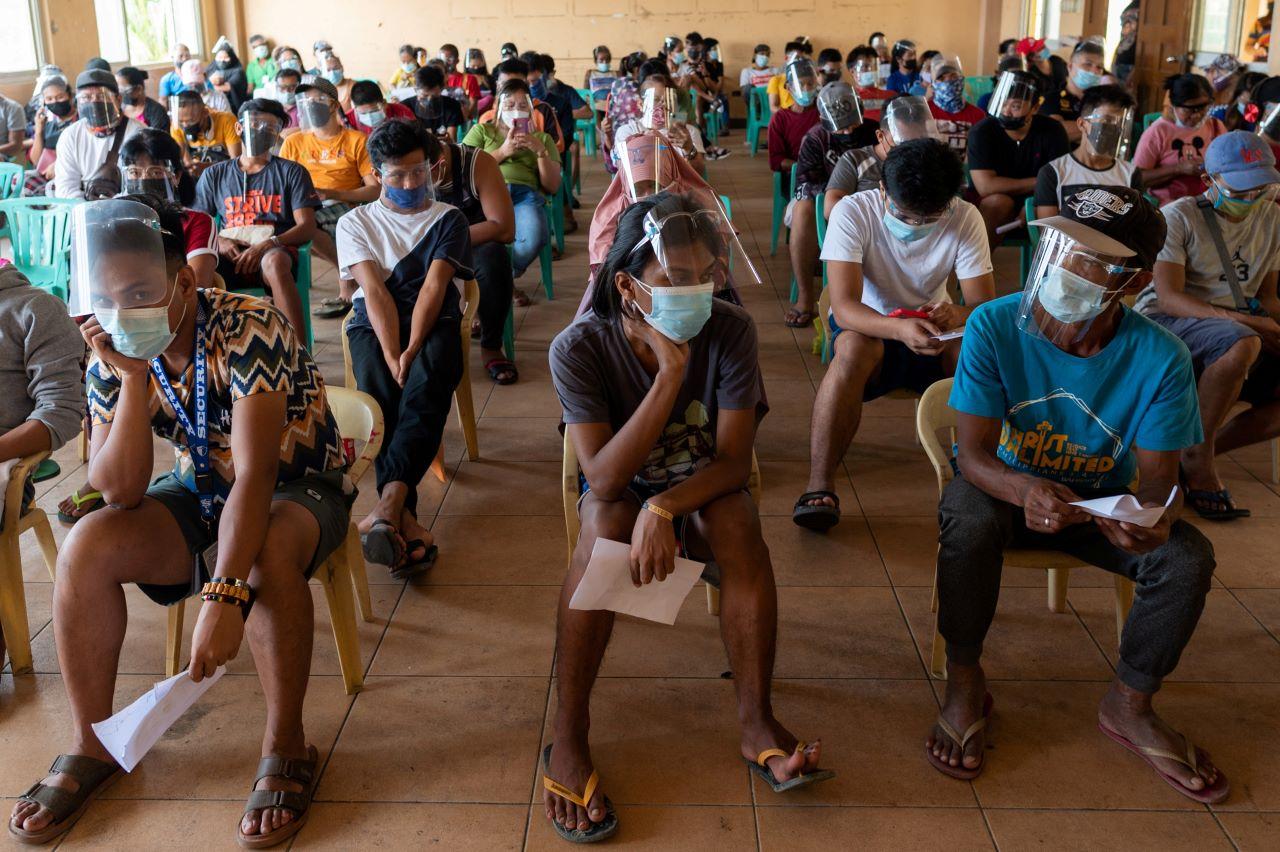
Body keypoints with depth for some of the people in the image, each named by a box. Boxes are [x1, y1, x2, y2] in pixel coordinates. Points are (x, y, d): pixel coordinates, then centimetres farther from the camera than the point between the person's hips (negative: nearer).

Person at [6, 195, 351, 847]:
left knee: (270, 553, -38)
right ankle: (91, 745, -2)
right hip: (201, 489, 5)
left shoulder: (247, 330, -28)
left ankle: (285, 750, -21)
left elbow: (255, 474, -35)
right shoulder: (112, 359, -10)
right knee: (86, 547, -18)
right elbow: (122, 491, -18)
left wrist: (223, 595, -44)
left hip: (297, 484, -5)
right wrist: (133, 379, -28)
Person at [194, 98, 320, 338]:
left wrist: (268, 244, -14)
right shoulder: (214, 175, 25)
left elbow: (307, 228, 4)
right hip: (230, 255, 2)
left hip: (276, 251, -2)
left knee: (274, 261, -40)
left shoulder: (291, 172, 17)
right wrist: (219, 241, -5)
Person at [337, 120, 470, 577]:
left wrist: (411, 351, -17)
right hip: (375, 326, 1)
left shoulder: (448, 218, 14)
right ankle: (405, 521, -42)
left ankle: (387, 504, -49)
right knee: (378, 393, -30)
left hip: (433, 323, 0)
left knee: (427, 389, -33)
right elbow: (374, 292, 0)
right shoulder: (356, 222, 17)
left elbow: (433, 288, -2)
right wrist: (391, 355, -16)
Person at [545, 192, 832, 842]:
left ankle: (756, 722, -21)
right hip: (621, 492, -1)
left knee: (738, 519, -32)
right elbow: (604, 479, -31)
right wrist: (671, 373, -39)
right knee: (604, 525, -34)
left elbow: (733, 460, -20)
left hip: (704, 490, 1)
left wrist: (663, 509, -39)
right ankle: (567, 738, -25)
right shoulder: (580, 349, -23)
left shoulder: (730, 331, -19)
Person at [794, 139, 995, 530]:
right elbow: (844, 306, -29)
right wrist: (899, 328, -50)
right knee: (854, 347, -39)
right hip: (867, 326, -2)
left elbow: (985, 303, -14)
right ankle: (819, 487, -37)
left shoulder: (966, 218, -10)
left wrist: (961, 314, -40)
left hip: (932, 329, 3)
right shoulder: (852, 212, -19)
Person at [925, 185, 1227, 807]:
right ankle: (965, 682, -10)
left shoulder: (1161, 358, -18)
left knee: (1189, 558, -22)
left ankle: (1128, 706, 5)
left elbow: (1158, 476, -14)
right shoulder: (995, 326, -22)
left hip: (1102, 502, 2)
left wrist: (1154, 518, -40)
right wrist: (1025, 489, -48)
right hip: (1005, 486, -2)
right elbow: (973, 453, -25)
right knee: (968, 522, -36)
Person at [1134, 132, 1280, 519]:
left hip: (1238, 326, 7)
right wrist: (1241, 320, -28)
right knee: (1242, 344, -38)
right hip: (1165, 321, -6)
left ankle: (1198, 451, -11)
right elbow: (1169, 297, -16)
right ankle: (1197, 453, -21)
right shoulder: (1179, 217, -7)